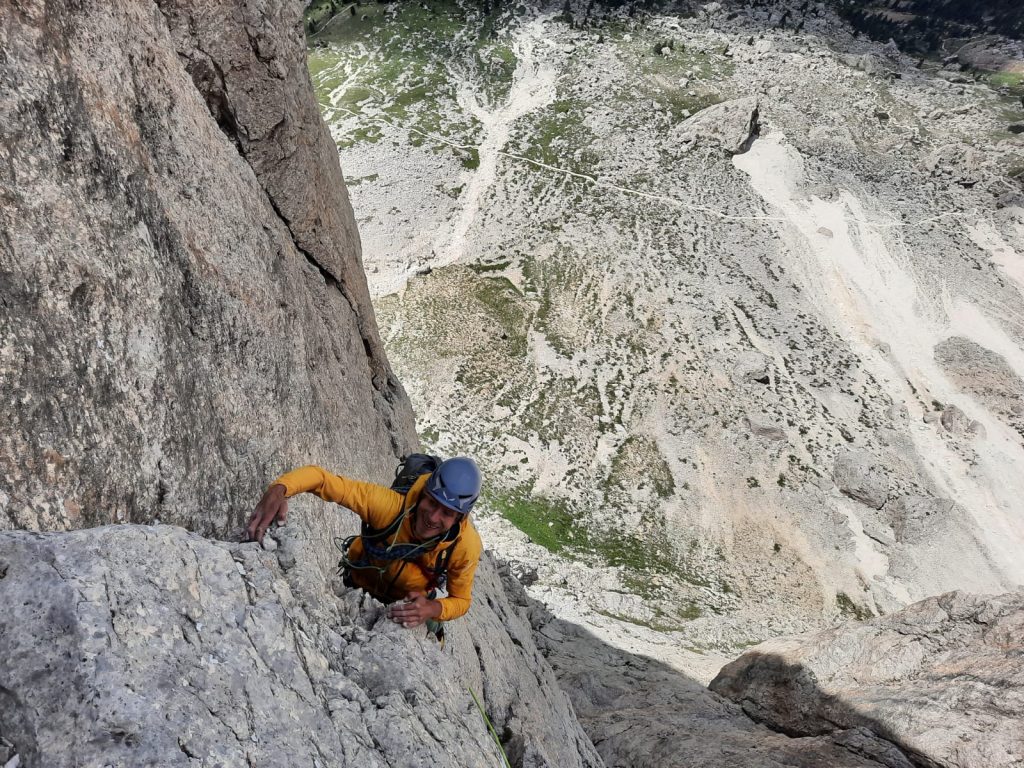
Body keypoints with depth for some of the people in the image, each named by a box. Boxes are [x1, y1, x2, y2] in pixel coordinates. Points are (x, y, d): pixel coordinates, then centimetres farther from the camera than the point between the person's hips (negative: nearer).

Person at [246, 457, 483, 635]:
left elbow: (461, 600, -20)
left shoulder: (466, 545, -36)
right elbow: (320, 477, -41)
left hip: (411, 602, 0)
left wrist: (432, 609, -43)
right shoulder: (392, 505, -43)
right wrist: (278, 489, -61)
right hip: (359, 585, 0)